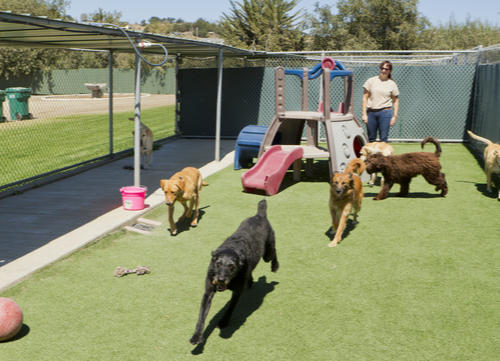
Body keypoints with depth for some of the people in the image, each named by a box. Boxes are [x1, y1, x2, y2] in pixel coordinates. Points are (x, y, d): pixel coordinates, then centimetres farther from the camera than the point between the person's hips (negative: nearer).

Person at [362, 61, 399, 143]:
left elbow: (395, 101, 12)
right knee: (371, 139, 5)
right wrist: (364, 114, -2)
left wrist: (395, 116, 1)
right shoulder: (371, 81, 7)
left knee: (383, 138, -6)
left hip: (385, 112, -1)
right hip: (371, 112, 1)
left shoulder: (392, 84, 8)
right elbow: (365, 98, 6)